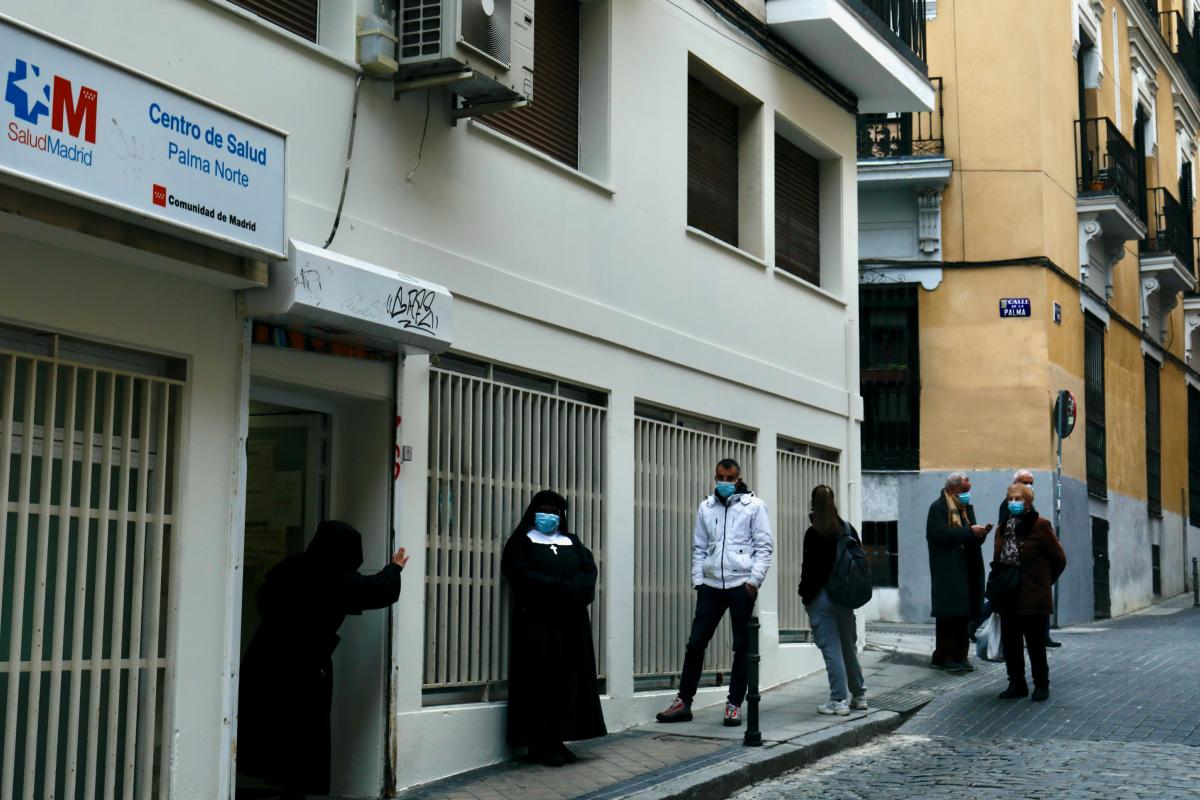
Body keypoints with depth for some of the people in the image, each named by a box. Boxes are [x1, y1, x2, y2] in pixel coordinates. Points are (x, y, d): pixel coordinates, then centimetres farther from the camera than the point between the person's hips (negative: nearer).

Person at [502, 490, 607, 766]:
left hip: (571, 621, 5)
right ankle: (540, 743, -5)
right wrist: (558, 588, -19)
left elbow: (589, 571, 4)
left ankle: (557, 739, 5)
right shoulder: (523, 540, 6)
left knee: (569, 679, 1)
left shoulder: (572, 542, 18)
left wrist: (572, 589, -17)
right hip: (537, 620, -4)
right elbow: (521, 574, -10)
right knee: (543, 680, -7)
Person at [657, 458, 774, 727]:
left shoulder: (754, 506, 0)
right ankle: (684, 702, 11)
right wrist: (697, 579, 5)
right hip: (711, 584, 3)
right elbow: (699, 548, 14)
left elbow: (764, 546, -2)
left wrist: (754, 580, -10)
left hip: (742, 585, -3)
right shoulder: (706, 508, 11)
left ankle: (734, 704, 12)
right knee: (695, 642, 3)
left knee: (742, 646, 3)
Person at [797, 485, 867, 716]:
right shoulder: (848, 529, 7)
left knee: (831, 649, -3)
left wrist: (805, 594, -3)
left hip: (821, 596, -6)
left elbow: (809, 567, -14)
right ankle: (859, 696, 27)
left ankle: (839, 700, -2)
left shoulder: (814, 533, -13)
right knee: (849, 647, 17)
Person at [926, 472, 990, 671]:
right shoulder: (938, 508, -6)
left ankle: (960, 655, 13)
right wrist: (969, 531, -20)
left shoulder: (966, 507, 19)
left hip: (965, 570, 8)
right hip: (947, 571, -8)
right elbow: (940, 534, -20)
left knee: (963, 614, 8)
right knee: (949, 615, -7)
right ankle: (943, 657, -1)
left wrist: (980, 533, -1)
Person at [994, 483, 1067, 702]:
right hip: (1008, 597, 6)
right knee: (1010, 643, 8)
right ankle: (1016, 684, 18)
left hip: (1033, 596, -6)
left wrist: (1042, 581, 6)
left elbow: (1059, 560, -1)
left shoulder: (1040, 525, -7)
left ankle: (1041, 685, 12)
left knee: (1035, 643, 1)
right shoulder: (1003, 527, 11)